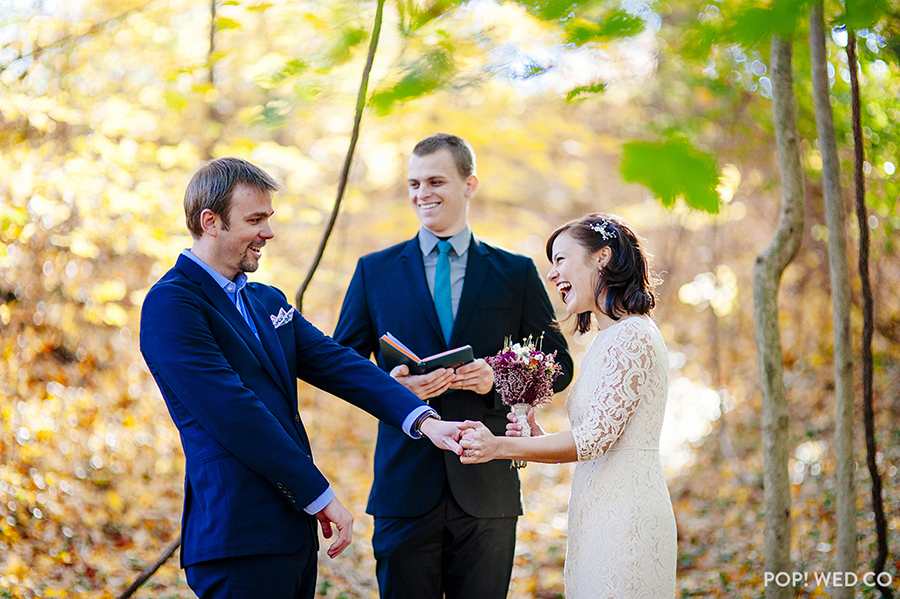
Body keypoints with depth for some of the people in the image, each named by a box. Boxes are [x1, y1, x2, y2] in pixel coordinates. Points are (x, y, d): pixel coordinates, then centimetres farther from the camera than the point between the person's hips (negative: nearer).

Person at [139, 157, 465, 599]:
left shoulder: (268, 301, 18)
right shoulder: (171, 305, -10)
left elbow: (337, 364, 8)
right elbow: (233, 413, -16)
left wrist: (422, 419, -7)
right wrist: (320, 496, -15)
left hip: (293, 527, 8)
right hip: (240, 538, -8)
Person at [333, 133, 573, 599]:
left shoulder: (516, 273, 8)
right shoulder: (374, 271, 8)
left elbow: (558, 365, 8)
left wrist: (498, 377, -12)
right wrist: (387, 383, -13)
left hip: (487, 489, 0)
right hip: (406, 486, 0)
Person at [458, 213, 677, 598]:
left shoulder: (633, 337, -12)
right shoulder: (606, 339, 18)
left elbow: (596, 436, -17)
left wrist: (500, 447, -14)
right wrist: (537, 439, 0)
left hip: (625, 518, -9)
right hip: (601, 517, 9)